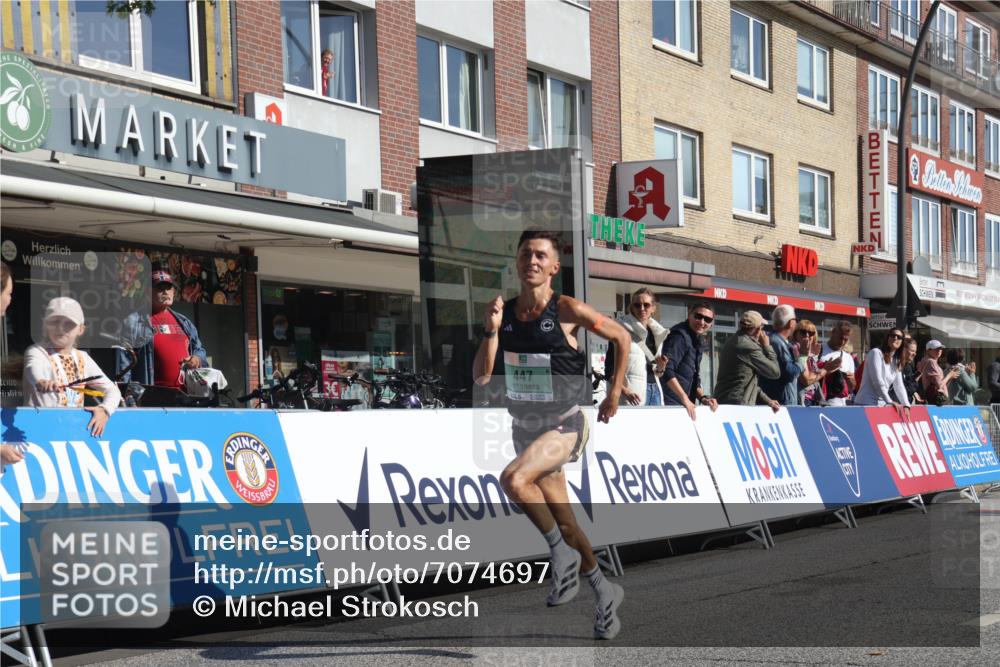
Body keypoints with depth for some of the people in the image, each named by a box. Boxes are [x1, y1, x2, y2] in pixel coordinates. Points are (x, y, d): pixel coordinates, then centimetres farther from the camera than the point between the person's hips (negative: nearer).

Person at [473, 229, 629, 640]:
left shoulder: (567, 309, -12)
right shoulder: (504, 312, 1)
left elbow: (622, 337, 0)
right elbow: (480, 377, -2)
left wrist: (614, 395, 2)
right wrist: (491, 330, -15)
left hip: (565, 426, -6)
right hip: (525, 427, 6)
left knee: (513, 479, -32)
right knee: (565, 523, 12)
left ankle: (563, 553, -12)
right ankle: (605, 592, 31)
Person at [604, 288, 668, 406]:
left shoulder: (656, 333, 16)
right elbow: (610, 366, -9)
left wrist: (661, 367, 2)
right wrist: (623, 390, -22)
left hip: (654, 390, 6)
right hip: (633, 393, -6)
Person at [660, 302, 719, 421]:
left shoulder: (697, 341, 18)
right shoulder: (679, 335, -11)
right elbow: (667, 371, -23)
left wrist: (702, 397, 5)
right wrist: (684, 398, -25)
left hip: (685, 405, 9)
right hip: (669, 404, -9)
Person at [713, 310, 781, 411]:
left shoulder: (732, 342, 15)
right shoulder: (749, 347, -14)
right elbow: (775, 372, -5)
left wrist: (766, 400, 16)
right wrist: (767, 346, 6)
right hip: (739, 405, -9)